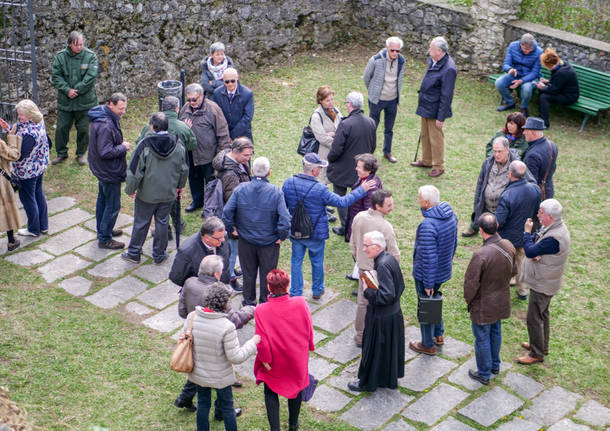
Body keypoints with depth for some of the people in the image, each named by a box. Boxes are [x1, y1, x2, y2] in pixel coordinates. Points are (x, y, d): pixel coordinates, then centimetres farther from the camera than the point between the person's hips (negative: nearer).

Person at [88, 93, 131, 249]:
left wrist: (120, 143, 4)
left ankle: (103, 230, 42)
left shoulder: (109, 118, 3)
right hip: (110, 172, -11)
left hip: (102, 170, 11)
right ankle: (104, 239, 12)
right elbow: (106, 152, -31)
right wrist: (123, 147, -19)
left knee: (103, 200, 24)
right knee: (113, 205, 1)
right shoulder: (105, 125, -30)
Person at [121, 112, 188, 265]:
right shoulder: (177, 145, -8)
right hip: (168, 194, 3)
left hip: (147, 194, -3)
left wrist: (130, 189, 0)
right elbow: (184, 168, 5)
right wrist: (180, 185, 21)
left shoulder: (145, 145, -20)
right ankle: (159, 255, 25)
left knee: (141, 223, 12)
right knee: (162, 222, 15)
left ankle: (134, 253, 26)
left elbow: (134, 170, -14)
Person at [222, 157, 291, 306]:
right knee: (267, 275, 16)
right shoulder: (276, 191, -18)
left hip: (245, 240, 2)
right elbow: (285, 218, -23)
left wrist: (232, 229, 1)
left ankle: (249, 302, 35)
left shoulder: (240, 189, -13)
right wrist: (281, 237, -9)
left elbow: (226, 212, -13)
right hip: (269, 243, -2)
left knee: (248, 273, 20)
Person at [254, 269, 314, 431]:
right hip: (297, 360, 3)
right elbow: (309, 330, -9)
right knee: (295, 387, 26)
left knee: (271, 393, 20)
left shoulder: (261, 311, -28)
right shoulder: (300, 304, -22)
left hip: (274, 363, -2)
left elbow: (262, 340, -20)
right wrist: (308, 346, 9)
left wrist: (265, 360, -5)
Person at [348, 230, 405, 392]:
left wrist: (368, 291, -18)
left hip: (382, 319, -9)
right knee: (389, 347, 23)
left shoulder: (382, 265, -28)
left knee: (374, 349, 8)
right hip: (394, 314, 9)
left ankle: (367, 382, 25)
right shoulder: (389, 258, 1)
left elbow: (387, 295, -30)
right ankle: (390, 378, 38)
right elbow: (400, 286, 11)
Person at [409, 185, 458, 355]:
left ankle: (428, 345, 28)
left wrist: (428, 284, -20)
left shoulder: (428, 225, -33)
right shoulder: (450, 214, -5)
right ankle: (438, 335, 44)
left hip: (427, 273, -8)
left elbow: (428, 257, -28)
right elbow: (454, 243, 9)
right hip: (444, 270, 8)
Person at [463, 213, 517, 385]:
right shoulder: (509, 246, -12)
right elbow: (513, 271, 5)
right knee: (496, 333, 26)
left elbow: (471, 284, -24)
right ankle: (495, 366, 45)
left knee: (482, 339, 12)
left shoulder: (480, 255, -34)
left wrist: (468, 300, -5)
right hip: (501, 302, 7)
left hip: (483, 306, -6)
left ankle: (484, 374, 28)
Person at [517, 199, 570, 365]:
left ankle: (537, 354, 15)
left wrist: (527, 232, -15)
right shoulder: (553, 227, -2)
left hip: (542, 285, -10)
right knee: (543, 314, 24)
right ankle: (542, 346, 41)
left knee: (534, 319, 1)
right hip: (543, 282, 10)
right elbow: (535, 238, 3)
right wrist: (535, 252, -19)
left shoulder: (555, 238, -33)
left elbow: (530, 251, -29)